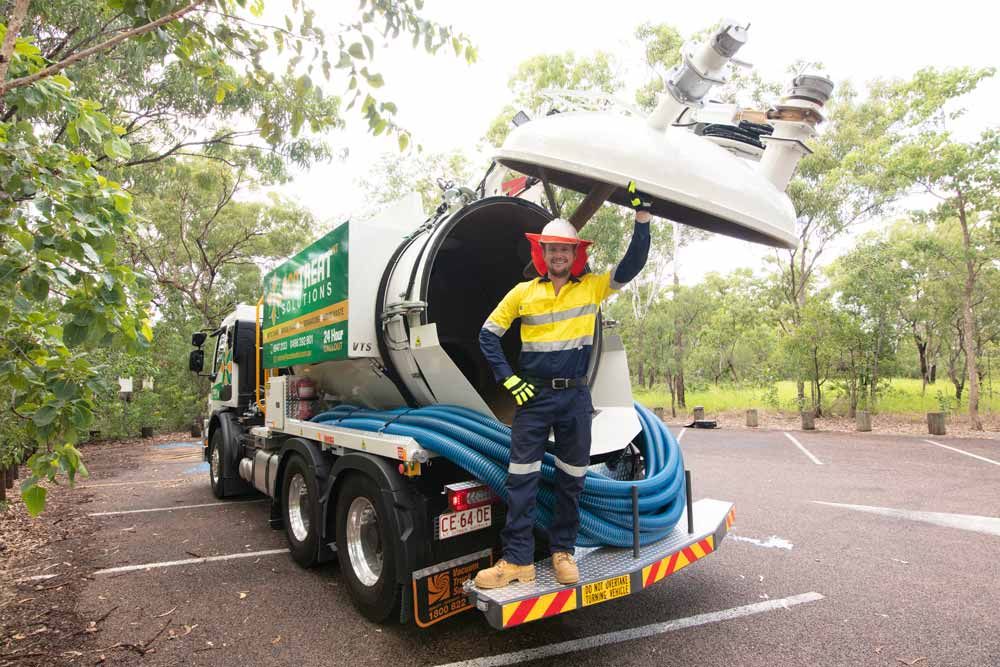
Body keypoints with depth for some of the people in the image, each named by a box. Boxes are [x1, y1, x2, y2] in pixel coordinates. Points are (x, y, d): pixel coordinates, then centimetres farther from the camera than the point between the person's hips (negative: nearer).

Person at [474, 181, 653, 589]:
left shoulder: (592, 288, 4)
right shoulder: (523, 292, 3)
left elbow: (632, 265, -4)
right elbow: (488, 334, 7)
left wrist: (642, 216, -13)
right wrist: (507, 379, -3)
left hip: (576, 397, 1)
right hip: (533, 397, -1)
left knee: (571, 478, 10)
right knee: (521, 478, -1)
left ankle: (563, 551, 26)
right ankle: (517, 559, 9)